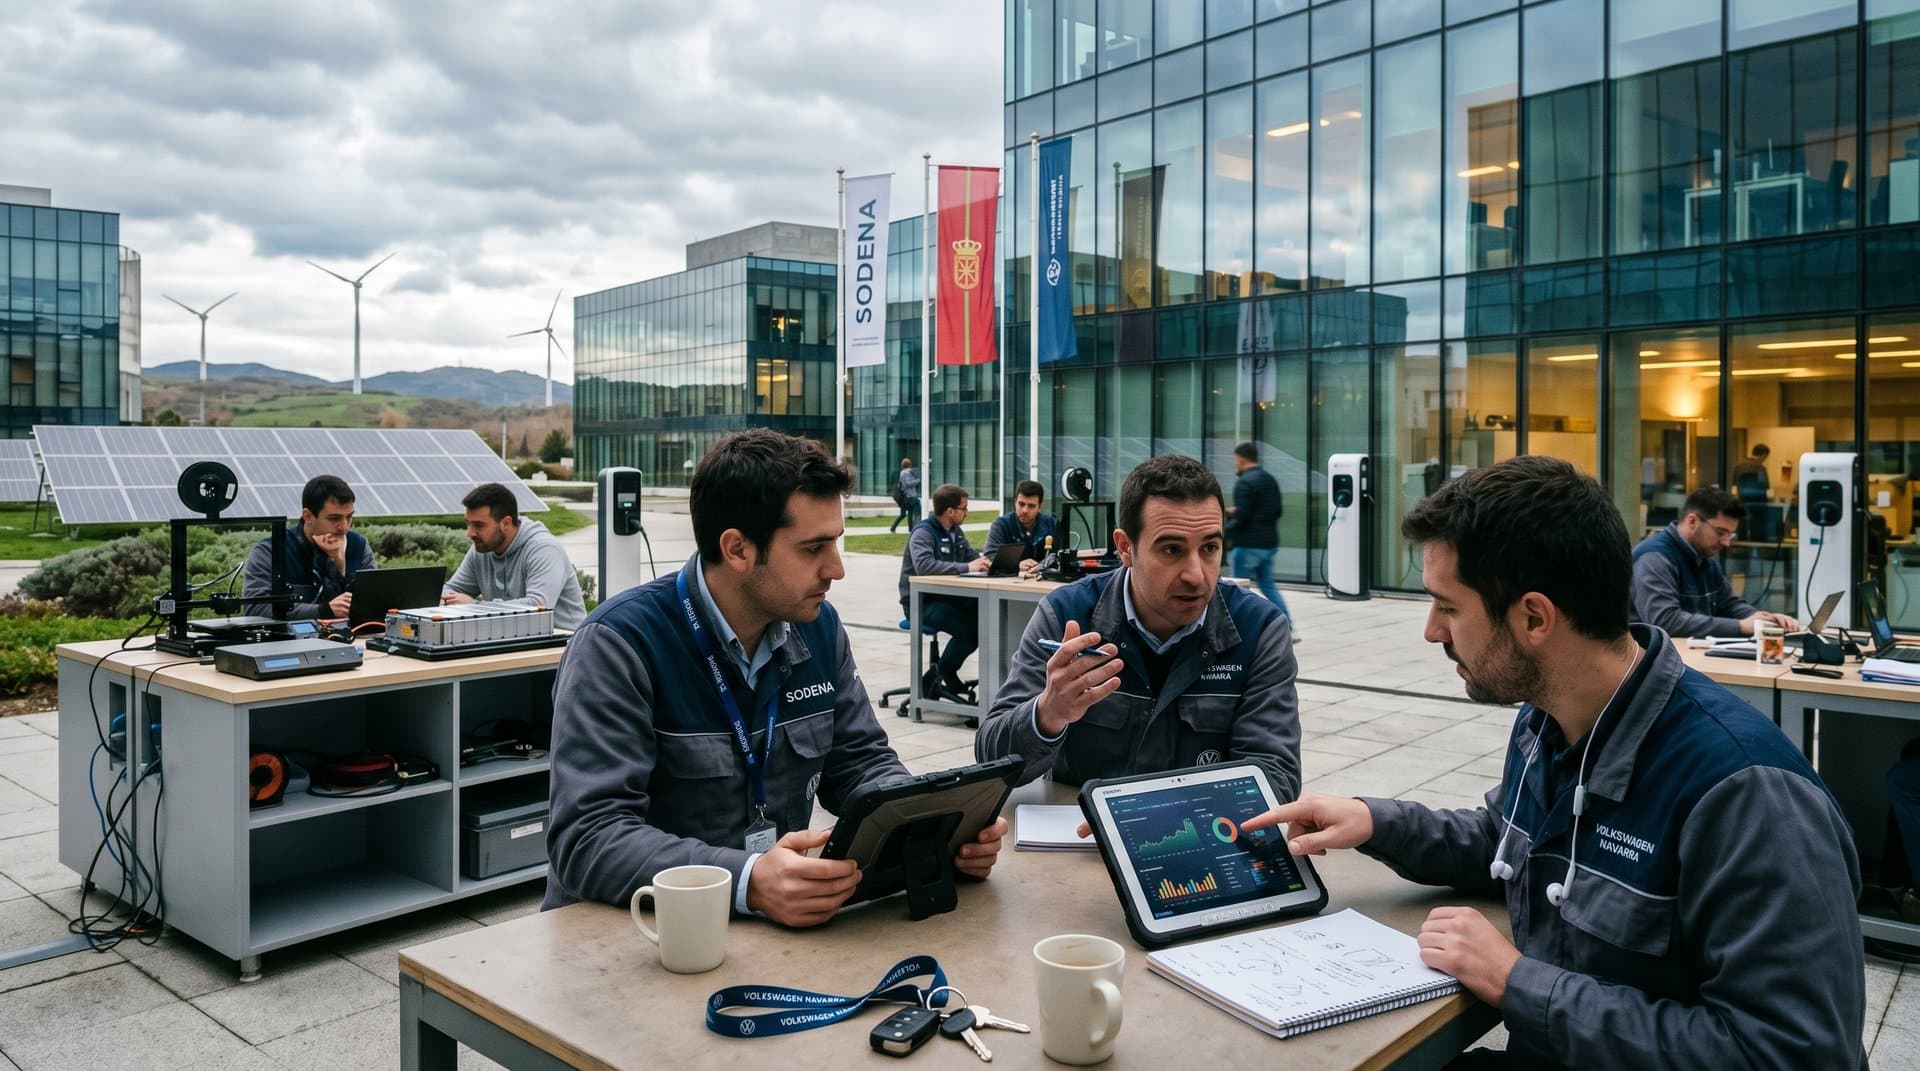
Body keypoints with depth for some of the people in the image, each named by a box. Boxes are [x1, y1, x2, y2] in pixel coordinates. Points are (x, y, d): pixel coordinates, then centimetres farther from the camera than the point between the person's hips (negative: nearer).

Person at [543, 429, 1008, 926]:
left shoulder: (819, 628, 3)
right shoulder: (619, 643, -15)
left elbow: (861, 762, 10)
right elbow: (588, 836, -21)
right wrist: (747, 882, -36)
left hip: (781, 923, 5)